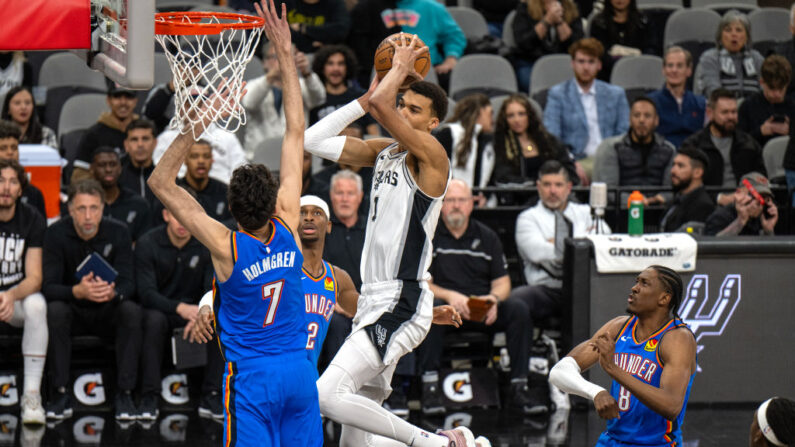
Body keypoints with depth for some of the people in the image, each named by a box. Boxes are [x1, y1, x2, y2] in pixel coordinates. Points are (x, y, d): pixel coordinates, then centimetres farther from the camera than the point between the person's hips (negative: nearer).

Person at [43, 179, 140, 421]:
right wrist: (78, 292, -41)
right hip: (73, 312, -1)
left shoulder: (118, 232, -10)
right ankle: (60, 394, -27)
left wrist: (112, 292, -40)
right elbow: (48, 286, -19)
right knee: (54, 310, -32)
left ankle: (125, 393, -26)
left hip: (108, 314, 1)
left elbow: (128, 284, -15)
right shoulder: (56, 234, -13)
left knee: (131, 310, -30)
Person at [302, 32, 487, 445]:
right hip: (374, 300, 9)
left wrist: (401, 67, -7)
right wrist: (367, 96, 7)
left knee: (329, 396, -21)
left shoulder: (430, 153, -11)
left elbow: (379, 106, -24)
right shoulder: (383, 151, 13)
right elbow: (313, 141, 11)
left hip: (402, 304, -9)